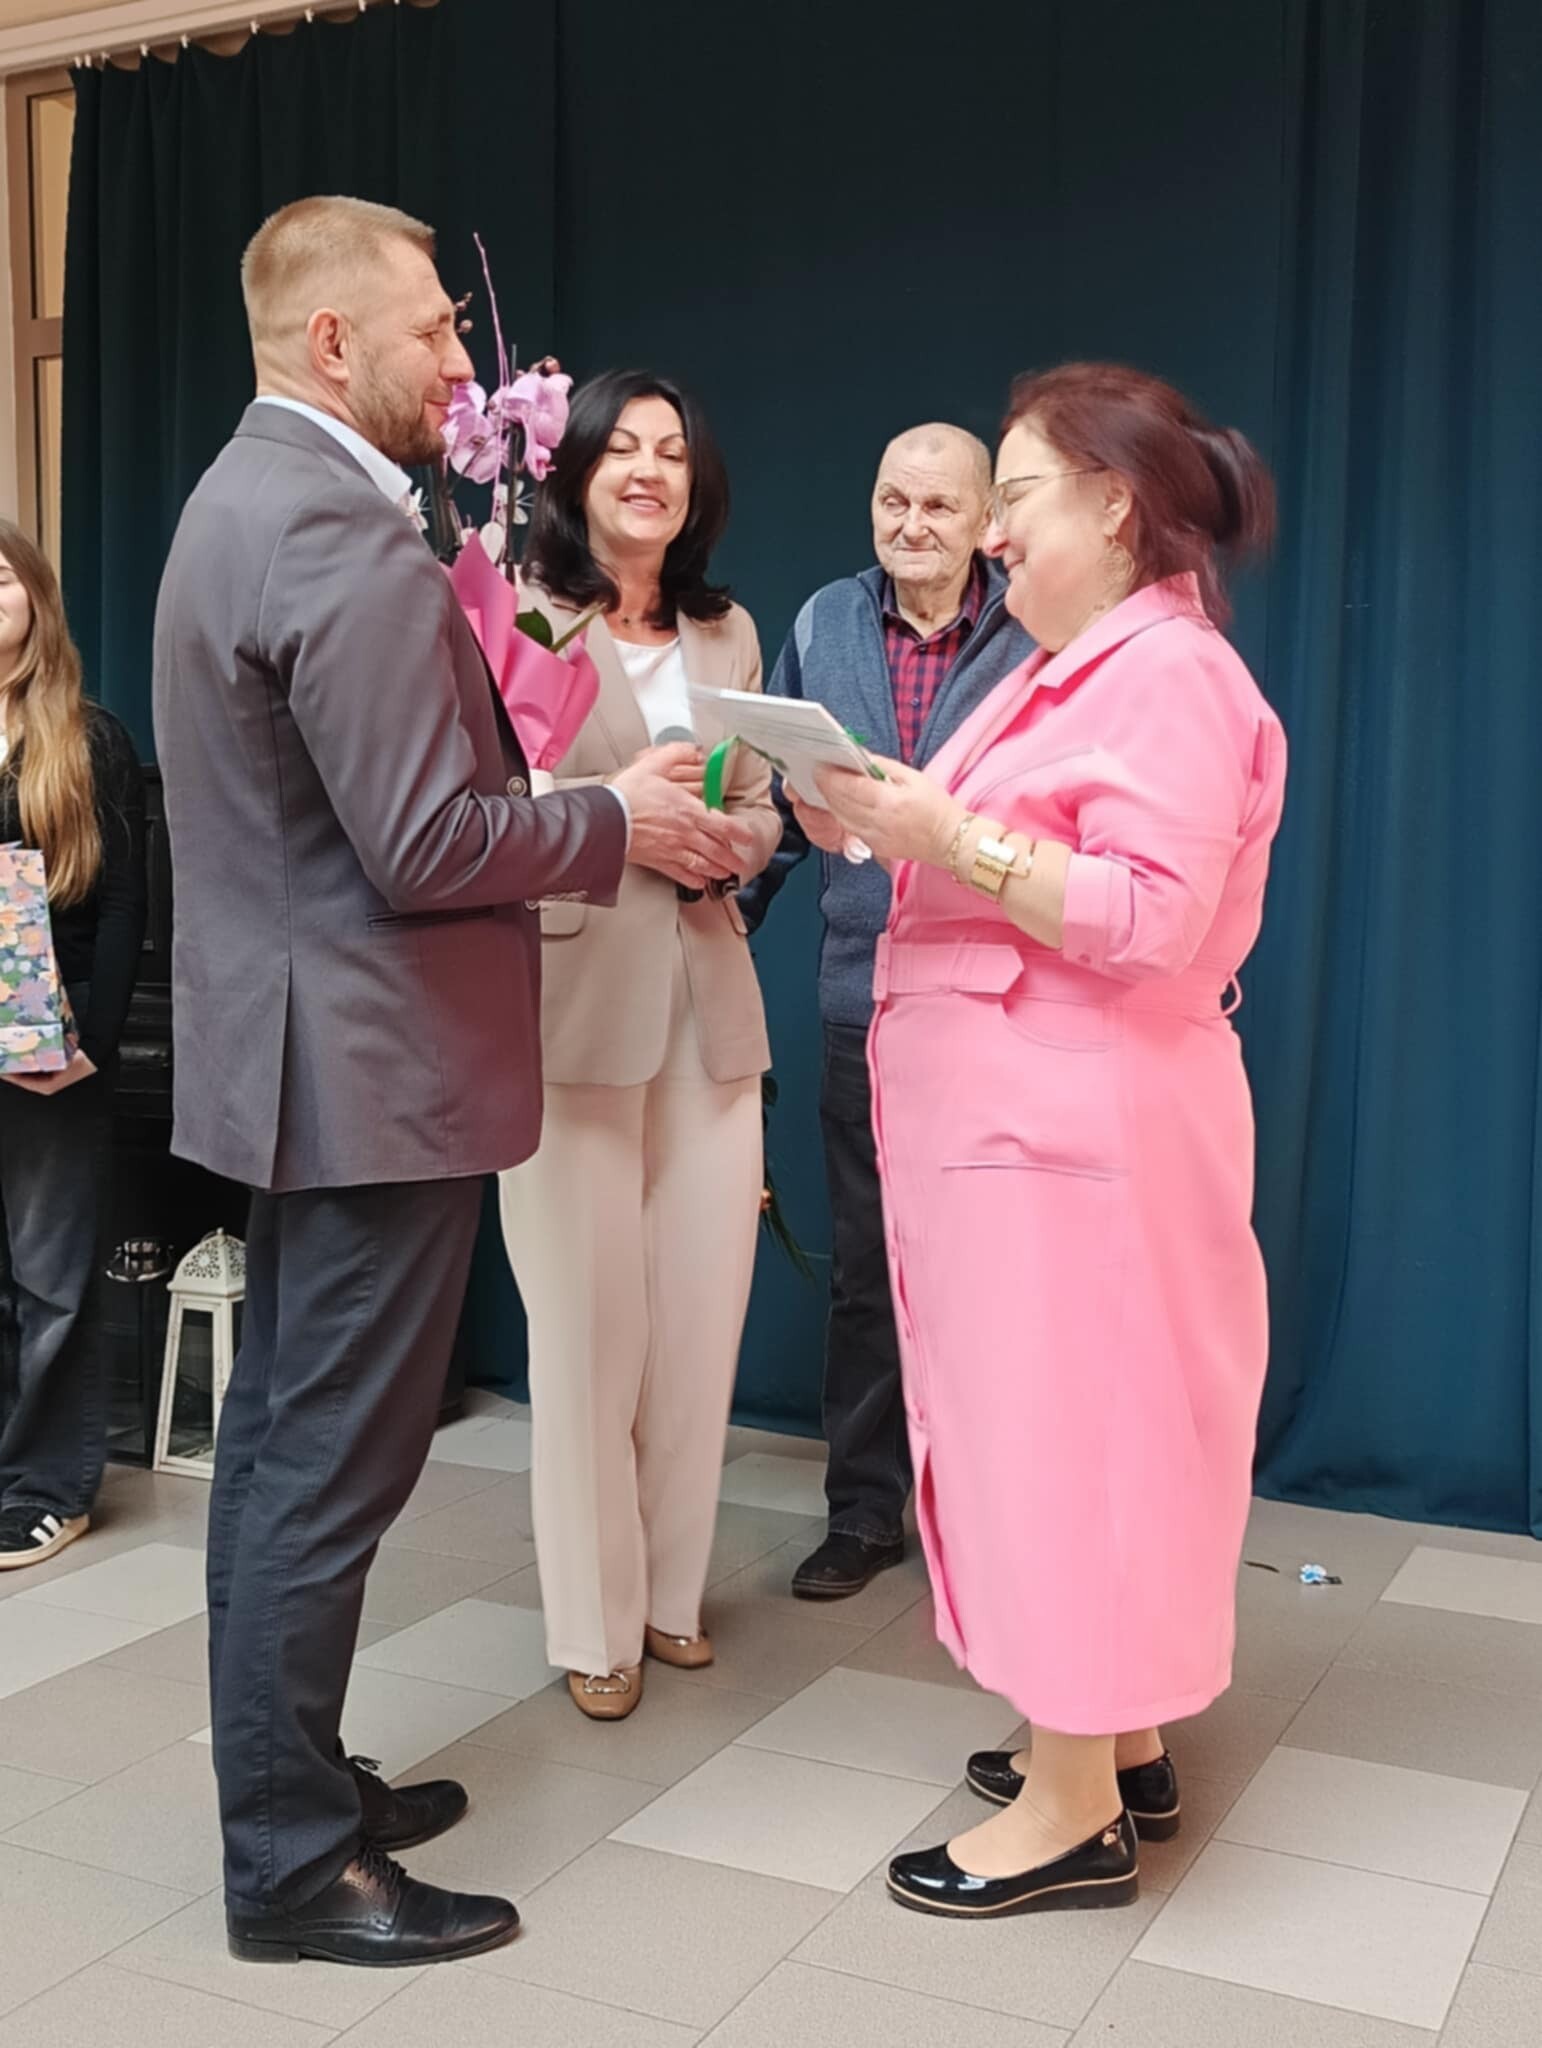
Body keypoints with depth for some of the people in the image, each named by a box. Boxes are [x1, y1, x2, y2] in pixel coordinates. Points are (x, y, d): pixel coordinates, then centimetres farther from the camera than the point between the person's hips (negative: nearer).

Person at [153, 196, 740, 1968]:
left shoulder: (241, 498, 13)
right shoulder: (347, 542, -20)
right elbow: (425, 846, -23)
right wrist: (619, 823, -9)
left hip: (288, 1056, 11)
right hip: (370, 1071, -11)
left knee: (277, 1440, 18)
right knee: (332, 1470, 0)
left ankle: (286, 1781, 33)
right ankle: (294, 1867, 15)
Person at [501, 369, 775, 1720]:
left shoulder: (730, 634, 17)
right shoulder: (519, 611, 0)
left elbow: (762, 807, 17)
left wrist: (728, 841, -5)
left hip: (707, 1001, 5)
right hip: (569, 993, -5)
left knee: (702, 1312, 6)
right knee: (591, 1320, -1)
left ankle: (672, 1593, 24)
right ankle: (595, 1624, 14)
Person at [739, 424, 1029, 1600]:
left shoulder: (1034, 638, -4)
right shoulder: (824, 627, 7)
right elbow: (782, 797, 11)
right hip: (864, 996, 3)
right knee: (865, 1268, 12)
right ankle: (865, 1511, 26)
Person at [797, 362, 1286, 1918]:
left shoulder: (1169, 675, -13)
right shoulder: (1075, 667, 19)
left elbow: (1151, 919, -23)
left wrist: (948, 837, -23)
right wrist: (893, 833, 7)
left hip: (1073, 1128, -10)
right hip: (1012, 1112, 10)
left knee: (1060, 1426, -3)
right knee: (1057, 1428, 15)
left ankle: (1075, 1814, 10)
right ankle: (1120, 1741, 29)